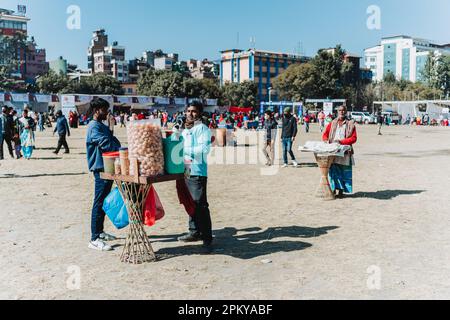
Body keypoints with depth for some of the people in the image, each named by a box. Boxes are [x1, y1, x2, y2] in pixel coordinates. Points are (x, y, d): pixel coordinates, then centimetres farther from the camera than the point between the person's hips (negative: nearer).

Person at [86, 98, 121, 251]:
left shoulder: (103, 126, 19)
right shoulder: (94, 127, -12)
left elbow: (114, 142, 16)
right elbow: (106, 144, -26)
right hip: (100, 169, -10)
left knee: (104, 201, 17)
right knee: (99, 203, -7)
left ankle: (100, 232, 28)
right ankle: (95, 239, -4)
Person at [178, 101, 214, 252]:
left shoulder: (202, 128, -7)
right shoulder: (185, 130, 19)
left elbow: (205, 149, -19)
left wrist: (185, 151, -19)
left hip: (198, 171, -9)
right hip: (186, 170, 9)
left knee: (200, 204, -10)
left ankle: (207, 237, -4)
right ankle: (194, 232, 27)